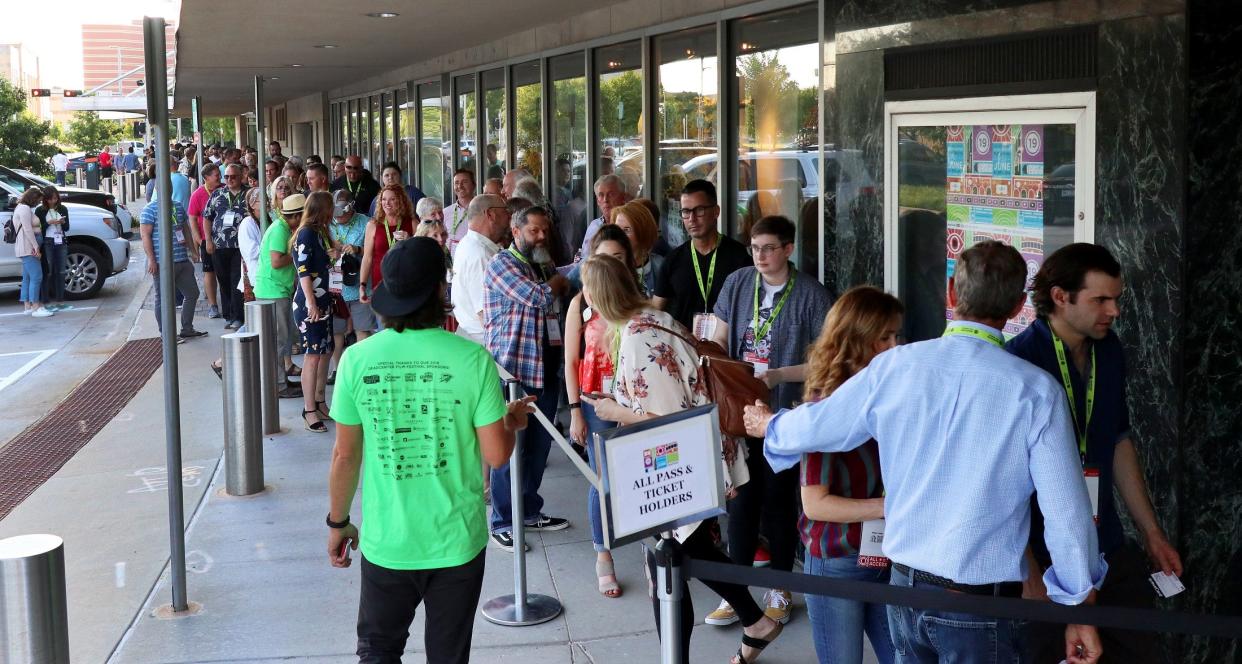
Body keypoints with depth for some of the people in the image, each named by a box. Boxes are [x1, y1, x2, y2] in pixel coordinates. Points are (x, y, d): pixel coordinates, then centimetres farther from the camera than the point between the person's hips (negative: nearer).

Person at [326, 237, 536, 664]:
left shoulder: (357, 359, -10)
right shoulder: (472, 359, -14)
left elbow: (345, 457, -3)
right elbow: (496, 455, -10)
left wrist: (338, 523, 12)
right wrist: (514, 421, 11)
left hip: (386, 543, 0)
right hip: (456, 541, 0)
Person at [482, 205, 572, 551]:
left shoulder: (547, 268, 18)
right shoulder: (502, 264, -8)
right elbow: (537, 296, -19)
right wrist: (559, 283, -1)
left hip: (546, 368, 8)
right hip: (513, 368, -8)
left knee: (539, 445, 14)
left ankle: (529, 512, 27)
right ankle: (502, 522, 7)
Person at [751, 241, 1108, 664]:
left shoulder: (894, 366, -5)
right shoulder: (1036, 390, -14)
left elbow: (815, 427, 9)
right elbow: (1066, 511, -12)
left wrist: (767, 425, 32)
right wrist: (1082, 613, 0)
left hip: (904, 587, 4)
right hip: (981, 606, -4)